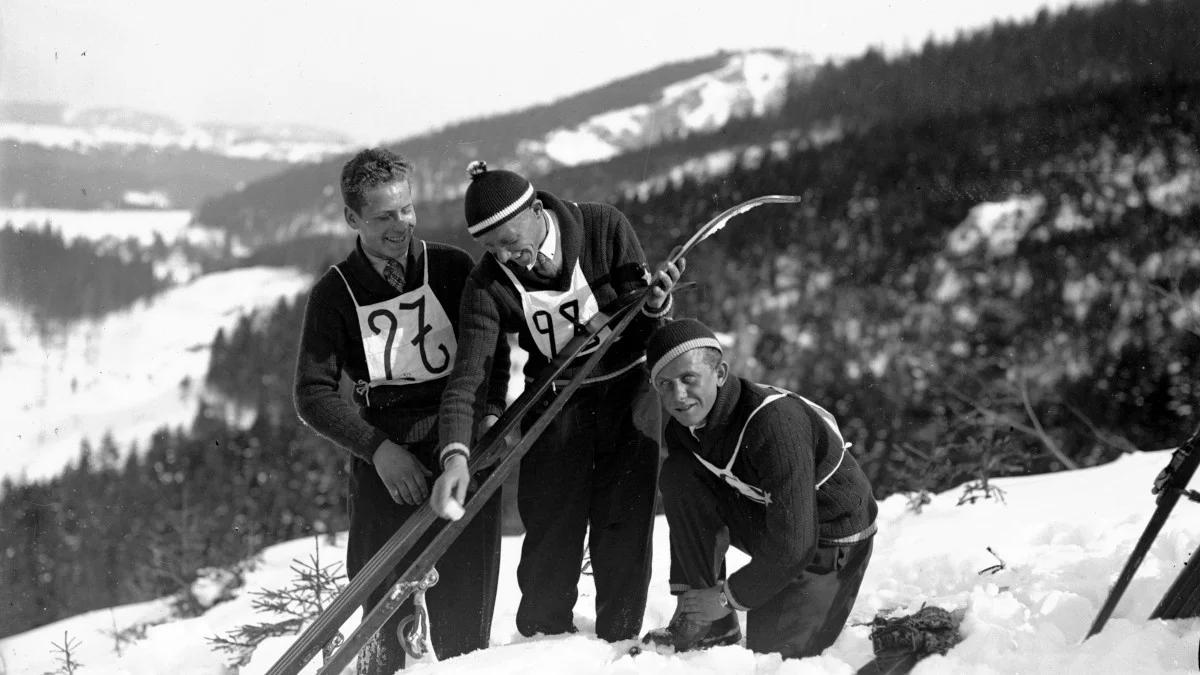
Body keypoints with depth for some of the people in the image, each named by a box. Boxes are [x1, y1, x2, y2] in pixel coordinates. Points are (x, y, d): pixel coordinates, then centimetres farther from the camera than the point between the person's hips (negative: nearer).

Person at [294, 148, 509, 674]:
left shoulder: (453, 269, 6)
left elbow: (492, 349, 16)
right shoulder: (335, 294, 2)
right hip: (385, 460, -1)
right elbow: (313, 395, 2)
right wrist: (378, 449, -9)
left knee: (464, 611, -4)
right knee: (384, 605, -7)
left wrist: (488, 412, -2)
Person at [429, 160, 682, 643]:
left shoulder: (604, 228, -17)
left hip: (628, 390, 0)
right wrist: (455, 454, -39)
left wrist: (654, 304, -31)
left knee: (623, 529, -1)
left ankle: (618, 646, 11)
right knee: (550, 532, -4)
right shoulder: (489, 284, -17)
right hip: (557, 401, 0)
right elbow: (466, 376, -25)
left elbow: (641, 332, -7)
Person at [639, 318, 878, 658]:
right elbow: (689, 519, 1)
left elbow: (793, 545, -33)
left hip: (829, 539, -7)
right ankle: (712, 628, -8)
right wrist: (687, 594, -9)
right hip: (762, 517, 7)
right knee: (679, 476, -15)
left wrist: (729, 597, -23)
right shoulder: (683, 428, -9)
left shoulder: (775, 421, -34)